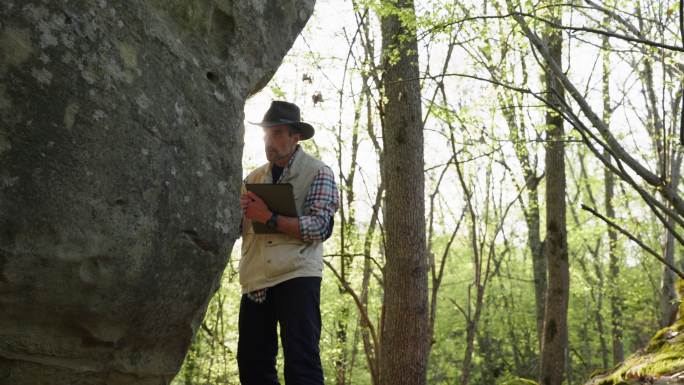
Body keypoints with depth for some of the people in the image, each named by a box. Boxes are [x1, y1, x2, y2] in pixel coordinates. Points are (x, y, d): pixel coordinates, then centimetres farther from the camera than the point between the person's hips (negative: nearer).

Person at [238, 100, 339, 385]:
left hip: (296, 276, -6)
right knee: (252, 362, 8)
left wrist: (270, 218, -17)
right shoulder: (253, 179, 18)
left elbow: (320, 227, -11)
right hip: (256, 280, 6)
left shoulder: (317, 173, 2)